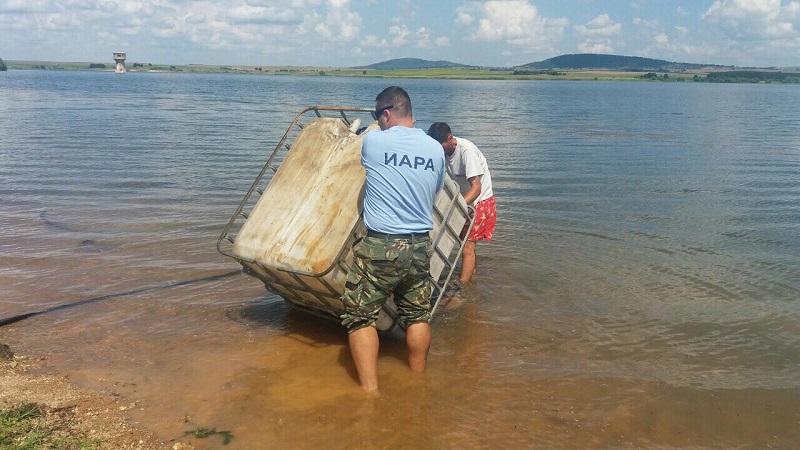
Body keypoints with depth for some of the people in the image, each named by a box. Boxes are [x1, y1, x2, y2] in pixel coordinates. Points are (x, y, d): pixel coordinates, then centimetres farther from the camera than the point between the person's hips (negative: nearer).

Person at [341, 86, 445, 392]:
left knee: (361, 315, 6)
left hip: (380, 245, -4)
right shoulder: (435, 149, 3)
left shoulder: (373, 140, -6)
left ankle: (370, 390, 3)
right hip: (420, 245, 4)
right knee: (417, 314, 18)